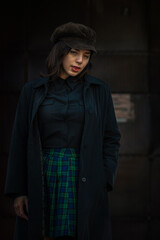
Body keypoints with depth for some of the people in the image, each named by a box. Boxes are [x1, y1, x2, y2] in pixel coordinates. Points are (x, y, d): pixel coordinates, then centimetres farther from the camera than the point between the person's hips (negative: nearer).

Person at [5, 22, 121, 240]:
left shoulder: (99, 90, 4)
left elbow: (110, 139, 5)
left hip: (83, 179, 0)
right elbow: (20, 141, 4)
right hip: (43, 178, 1)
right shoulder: (33, 90, 5)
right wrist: (17, 190, -2)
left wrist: (103, 184, -6)